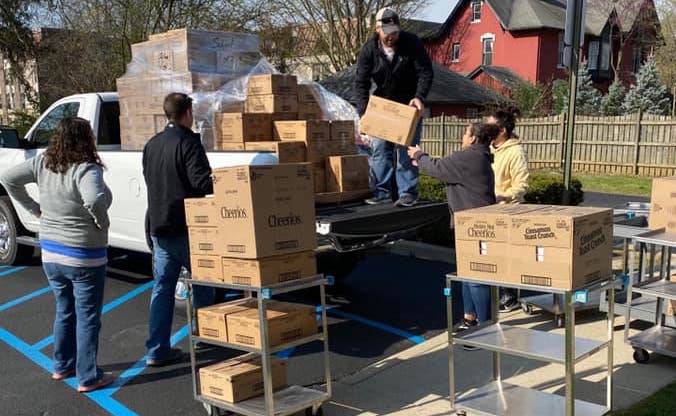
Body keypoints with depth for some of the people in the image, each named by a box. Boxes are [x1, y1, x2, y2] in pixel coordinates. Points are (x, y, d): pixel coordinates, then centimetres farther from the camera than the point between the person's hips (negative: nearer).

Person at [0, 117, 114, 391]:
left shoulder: (43, 163, -2)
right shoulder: (86, 169, -23)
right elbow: (94, 201, -41)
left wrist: (34, 209, 8)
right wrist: (103, 223, -22)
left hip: (50, 253, 7)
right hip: (83, 258, -7)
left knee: (64, 311, 23)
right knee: (87, 317, 7)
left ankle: (63, 366, 36)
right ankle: (88, 378, 15)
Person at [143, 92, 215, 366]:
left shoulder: (151, 145, 11)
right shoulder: (188, 142, -13)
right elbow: (201, 181, -21)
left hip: (158, 226, 7)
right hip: (185, 228, -7)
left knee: (162, 287, 9)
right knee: (202, 282, 11)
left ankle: (157, 350, 9)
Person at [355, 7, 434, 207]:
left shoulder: (412, 43, -14)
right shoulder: (369, 50, -10)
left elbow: (426, 72, -13)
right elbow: (361, 82, -9)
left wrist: (419, 97, -30)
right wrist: (364, 111, -22)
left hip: (409, 105, -3)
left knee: (407, 149, -6)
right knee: (379, 148, 0)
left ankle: (408, 193, -1)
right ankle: (383, 192, 7)